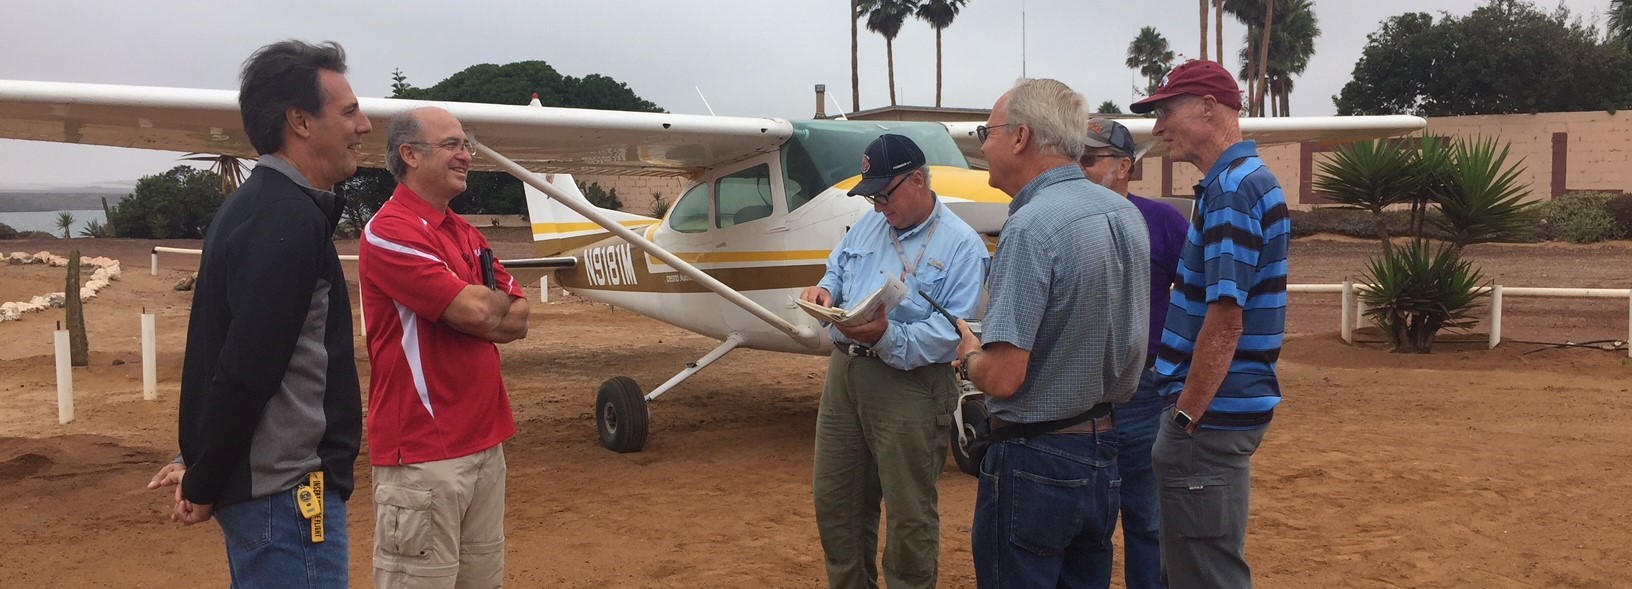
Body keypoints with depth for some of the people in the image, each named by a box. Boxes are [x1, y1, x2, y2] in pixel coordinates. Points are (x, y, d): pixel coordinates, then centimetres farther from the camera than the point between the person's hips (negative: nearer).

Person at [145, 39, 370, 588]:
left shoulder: (259, 205, 13)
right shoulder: (287, 219, -19)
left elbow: (227, 353, 15)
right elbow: (245, 368, -23)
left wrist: (203, 464, 17)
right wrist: (203, 487, -13)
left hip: (277, 483, 10)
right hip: (287, 492, -10)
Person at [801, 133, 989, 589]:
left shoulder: (961, 245, -10)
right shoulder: (868, 225, 12)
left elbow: (953, 329, -18)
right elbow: (837, 270, 23)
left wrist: (888, 337, -31)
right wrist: (825, 290, -1)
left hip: (909, 386, -7)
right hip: (844, 372, 7)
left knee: (909, 513, 2)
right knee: (834, 499, 15)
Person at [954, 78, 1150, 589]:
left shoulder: (1031, 229, -22)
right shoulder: (1126, 215, 4)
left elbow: (1003, 377, -25)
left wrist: (969, 355, -5)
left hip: (1036, 460, -8)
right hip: (1105, 449, 8)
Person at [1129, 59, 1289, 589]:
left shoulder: (1233, 187, -17)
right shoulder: (1241, 179, 15)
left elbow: (1225, 320, -23)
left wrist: (1187, 416, -19)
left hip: (1211, 413, -10)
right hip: (1222, 408, 10)